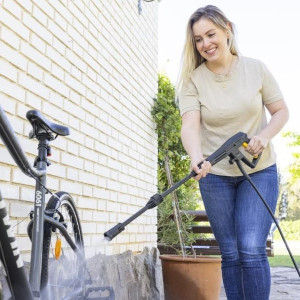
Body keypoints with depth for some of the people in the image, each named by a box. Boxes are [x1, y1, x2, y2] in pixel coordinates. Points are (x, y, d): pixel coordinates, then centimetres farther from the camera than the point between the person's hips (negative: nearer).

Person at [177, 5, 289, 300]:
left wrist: (264, 136, -17)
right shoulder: (192, 80, -6)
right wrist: (197, 158, -40)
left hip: (259, 171, 0)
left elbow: (281, 111, 4)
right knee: (231, 253, 5)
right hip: (215, 176, 1)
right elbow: (190, 124, -20)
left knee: (252, 249, -11)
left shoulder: (256, 68, -3)